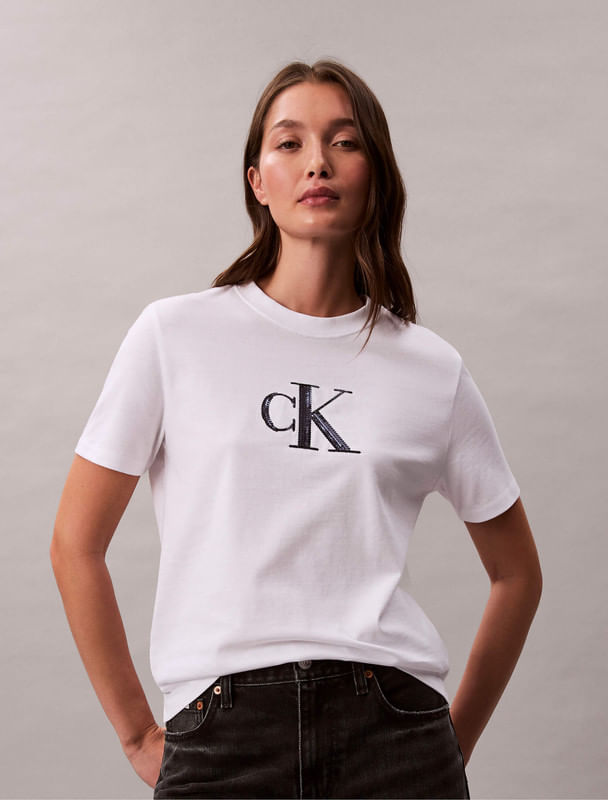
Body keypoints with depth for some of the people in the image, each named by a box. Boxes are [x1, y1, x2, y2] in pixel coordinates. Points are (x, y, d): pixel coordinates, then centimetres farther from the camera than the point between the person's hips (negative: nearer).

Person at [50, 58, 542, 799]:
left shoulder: (431, 369, 5)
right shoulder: (176, 336, 0)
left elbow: (517, 573, 16)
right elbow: (75, 546, 4)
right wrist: (139, 736, 4)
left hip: (392, 733, 1)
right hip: (222, 736, -1)